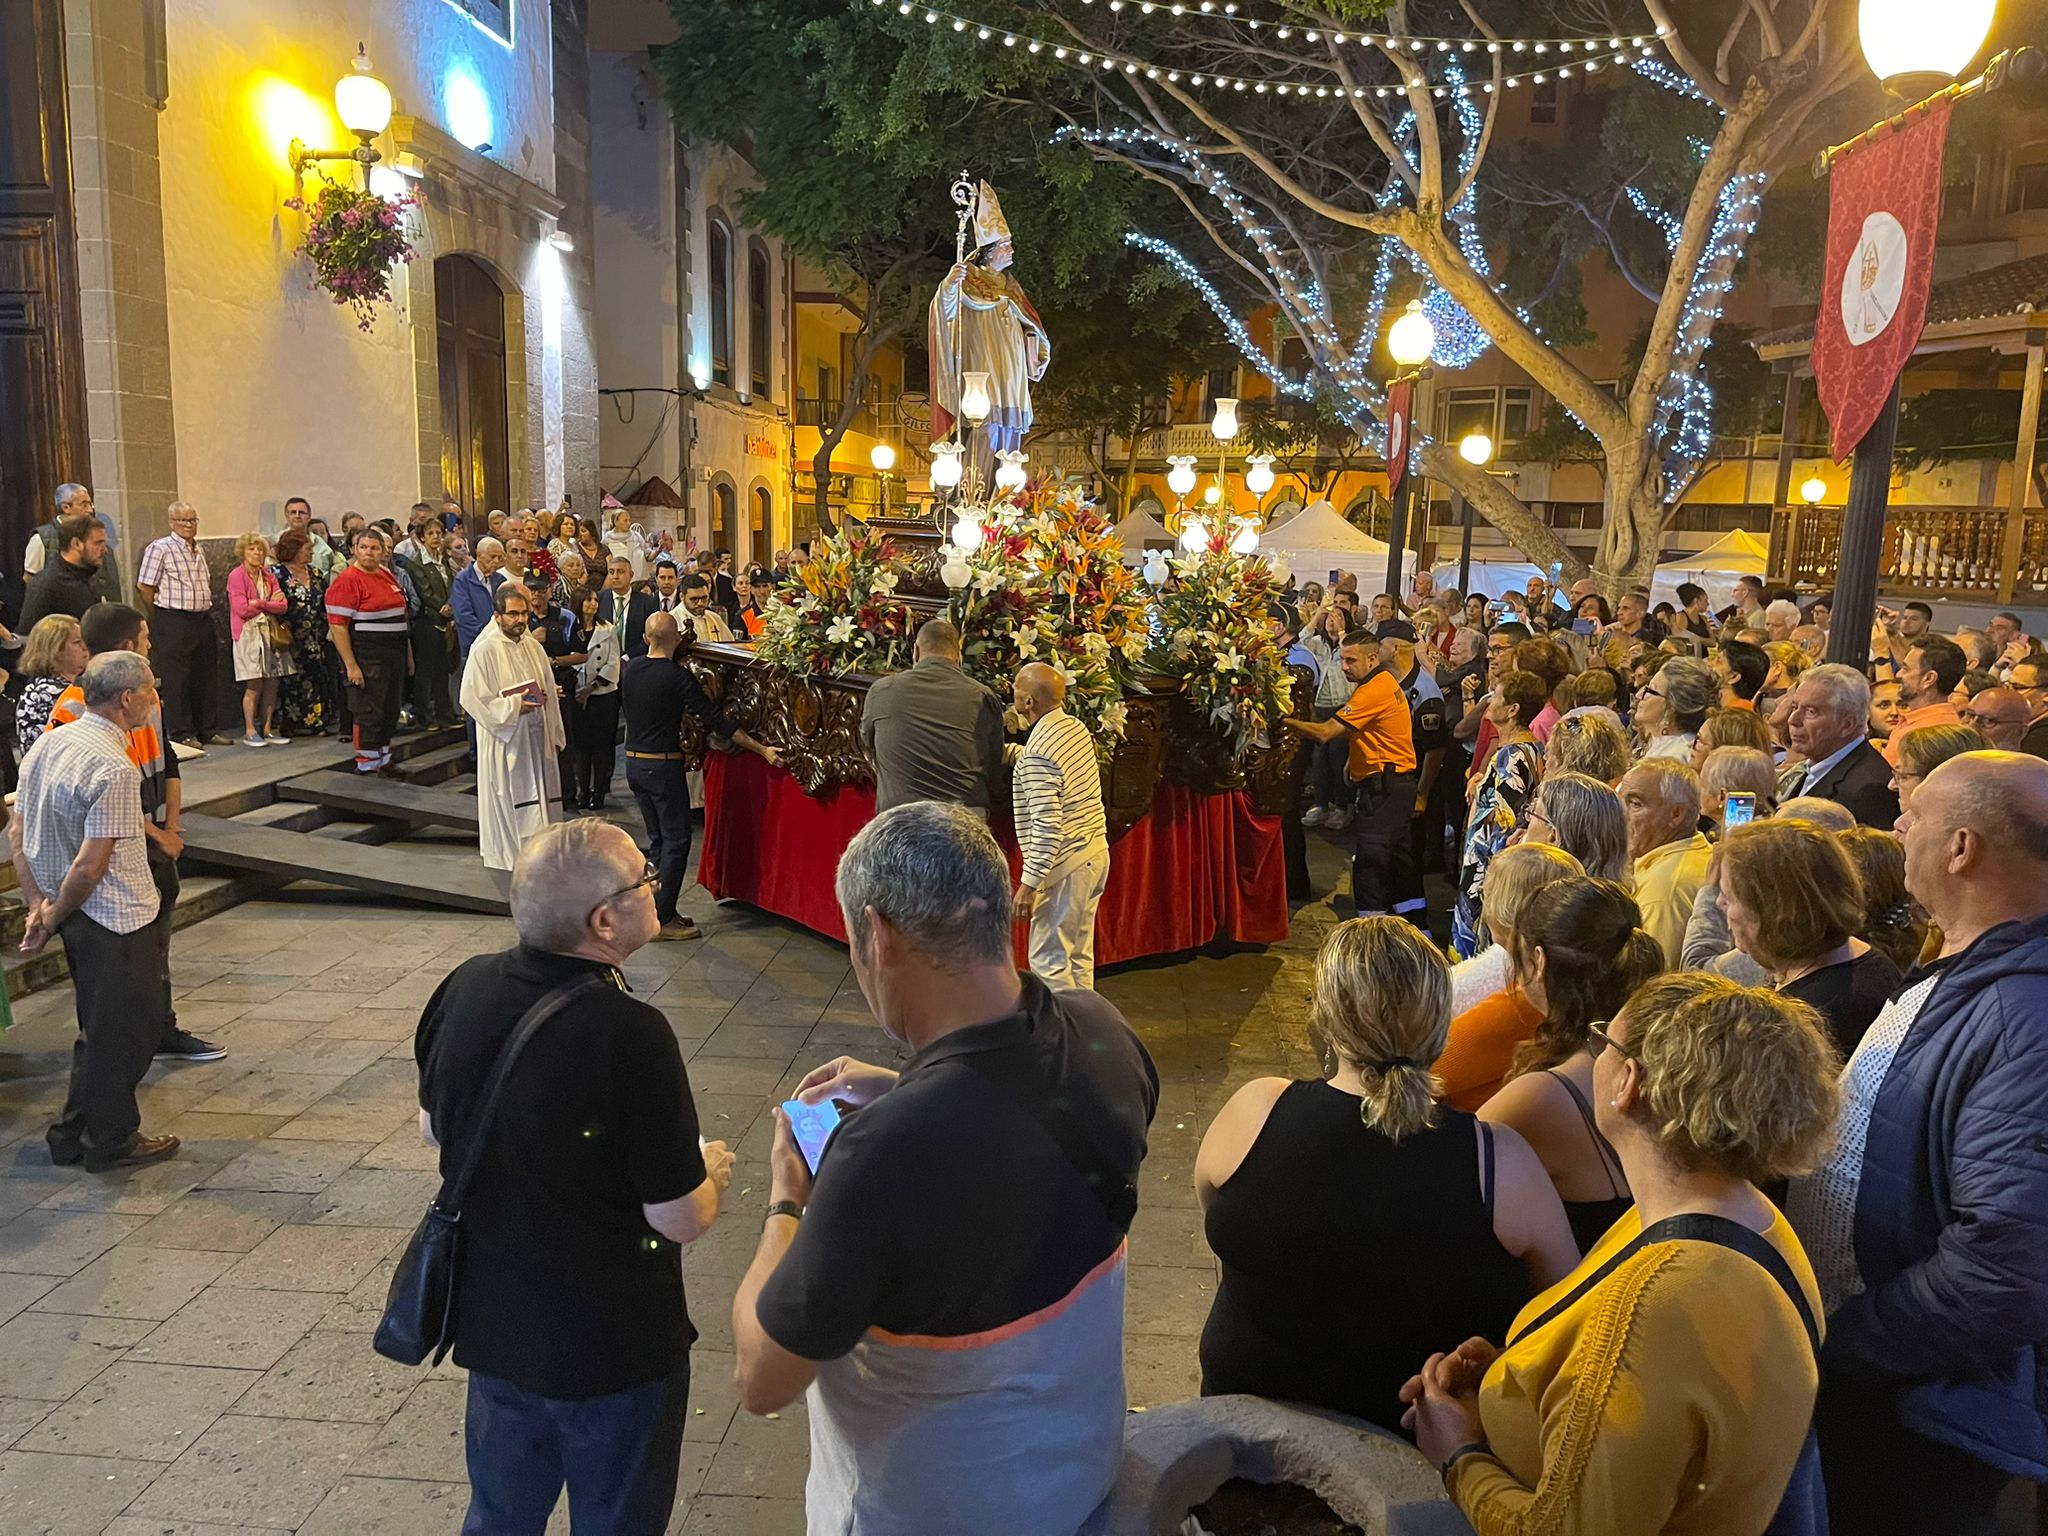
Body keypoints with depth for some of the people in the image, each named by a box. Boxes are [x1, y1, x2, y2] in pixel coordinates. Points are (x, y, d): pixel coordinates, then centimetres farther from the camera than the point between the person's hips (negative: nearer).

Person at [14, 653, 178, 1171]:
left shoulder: (47, 744, 4)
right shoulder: (114, 768, -24)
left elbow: (18, 834, 7)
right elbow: (90, 866, -24)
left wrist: (37, 903, 4)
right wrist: (53, 920, -10)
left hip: (76, 915, 9)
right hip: (116, 918, -9)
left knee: (100, 1028, 22)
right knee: (127, 1030, 7)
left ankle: (75, 1135, 32)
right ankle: (111, 1142, 20)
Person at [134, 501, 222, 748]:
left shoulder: (198, 549, 15)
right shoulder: (159, 548, -8)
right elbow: (144, 586, -9)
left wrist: (206, 610, 15)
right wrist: (161, 618, -2)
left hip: (203, 619, 7)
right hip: (175, 623, -7)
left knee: (205, 676, 11)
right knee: (177, 679, -2)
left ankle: (207, 730, 18)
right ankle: (182, 733, 3)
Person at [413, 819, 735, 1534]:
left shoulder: (463, 988, -11)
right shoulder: (630, 1034, -31)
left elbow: (433, 1130, 7)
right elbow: (681, 1220, -23)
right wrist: (712, 1171, -2)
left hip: (490, 1318, 6)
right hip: (613, 1341, -6)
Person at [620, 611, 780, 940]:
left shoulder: (630, 668, 2)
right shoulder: (678, 677, -16)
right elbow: (716, 721, -17)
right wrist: (763, 750, -15)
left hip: (633, 762, 7)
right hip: (663, 766, -7)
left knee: (658, 839, 16)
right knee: (676, 840, 1)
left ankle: (660, 908, 21)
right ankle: (662, 918, 2)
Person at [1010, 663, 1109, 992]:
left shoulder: (1038, 754, -20)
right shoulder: (1076, 728, 6)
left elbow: (1047, 826, -24)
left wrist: (1029, 883, -20)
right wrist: (1020, 756, 23)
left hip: (1065, 866, -9)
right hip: (1095, 853, 9)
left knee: (1049, 961, -1)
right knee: (1079, 956, 15)